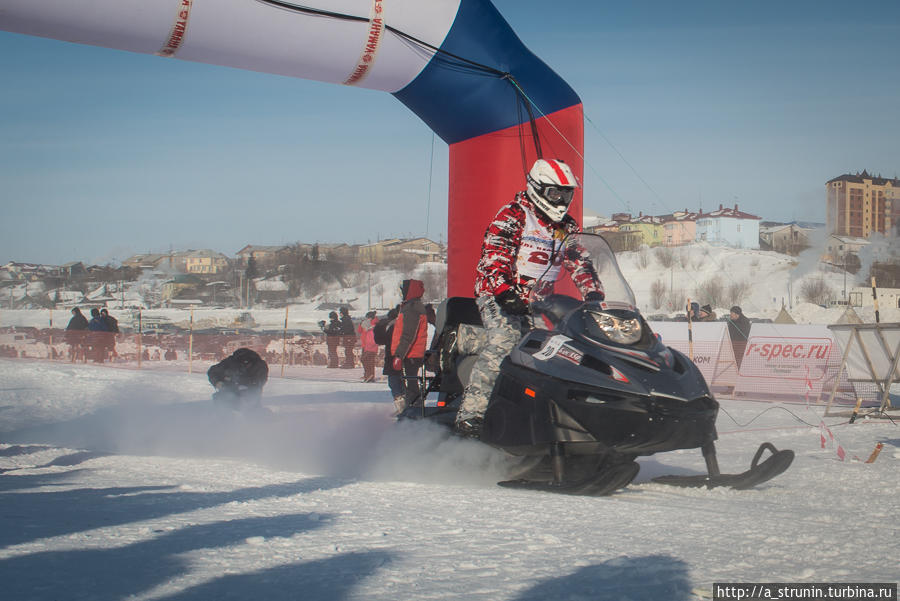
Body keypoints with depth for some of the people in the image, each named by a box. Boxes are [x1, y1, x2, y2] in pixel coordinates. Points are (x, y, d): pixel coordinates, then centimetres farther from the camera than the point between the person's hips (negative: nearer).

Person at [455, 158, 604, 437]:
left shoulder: (566, 226, 16)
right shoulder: (512, 215, -5)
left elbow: (580, 262, 15)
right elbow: (494, 254, -17)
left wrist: (594, 293, -4)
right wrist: (504, 290, -33)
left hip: (539, 301, 7)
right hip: (499, 295, -7)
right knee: (504, 341, -30)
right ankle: (470, 413, -34)